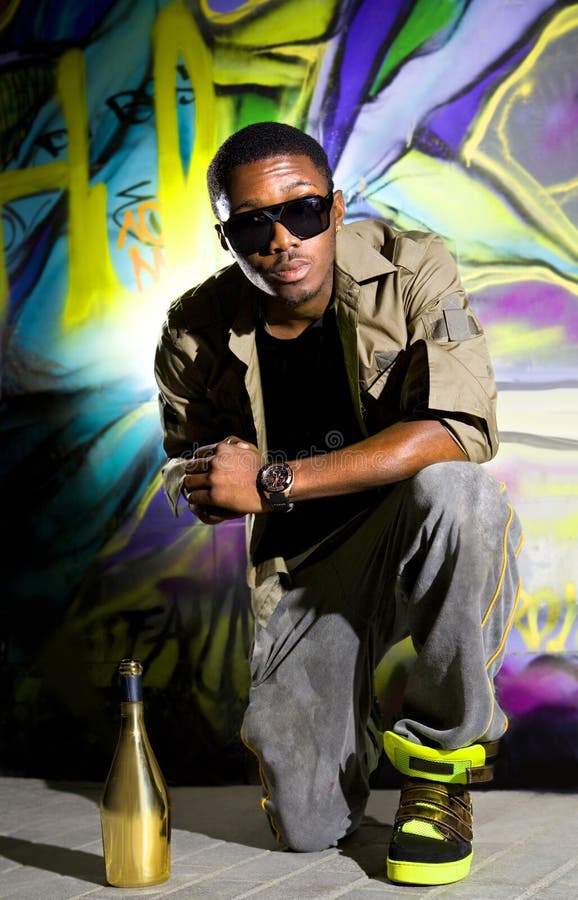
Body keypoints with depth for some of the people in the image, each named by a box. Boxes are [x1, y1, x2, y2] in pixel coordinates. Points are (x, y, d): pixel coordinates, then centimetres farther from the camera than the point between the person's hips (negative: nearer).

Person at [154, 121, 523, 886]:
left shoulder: (412, 270, -15)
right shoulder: (197, 334, -8)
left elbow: (459, 431, -28)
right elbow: (197, 491, 7)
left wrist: (273, 481, -29)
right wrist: (213, 491, -20)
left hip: (422, 539, -1)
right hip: (302, 569, 2)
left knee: (454, 489, -38)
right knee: (307, 826, -11)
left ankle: (438, 761, -15)